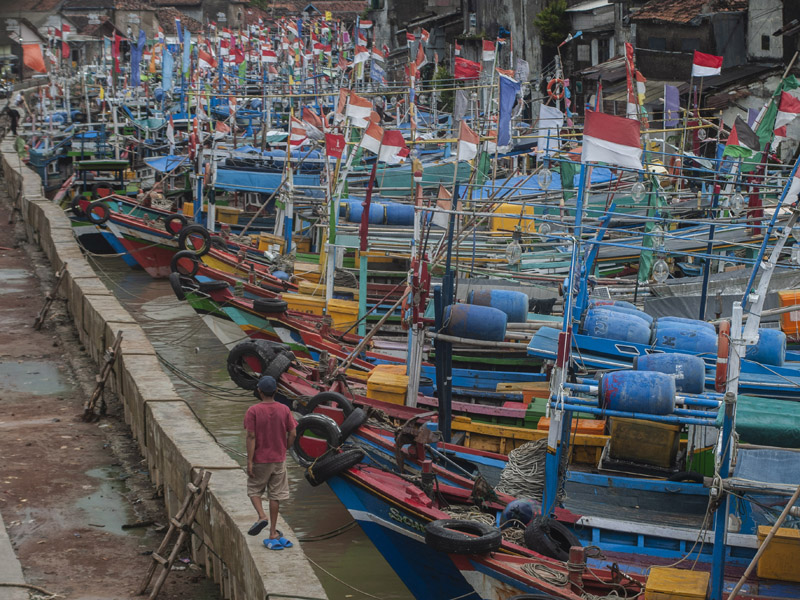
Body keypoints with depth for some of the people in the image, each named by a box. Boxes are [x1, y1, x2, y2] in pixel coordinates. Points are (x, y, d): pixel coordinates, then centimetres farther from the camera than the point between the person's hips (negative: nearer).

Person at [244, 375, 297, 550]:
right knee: (275, 495, 9)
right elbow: (293, 434, -2)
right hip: (279, 460, 3)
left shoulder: (253, 411, -12)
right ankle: (273, 533, 12)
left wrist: (249, 461, -11)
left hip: (260, 460, -3)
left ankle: (262, 516, -10)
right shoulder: (284, 410, -3)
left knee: (254, 490, 16)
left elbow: (251, 437, -14)